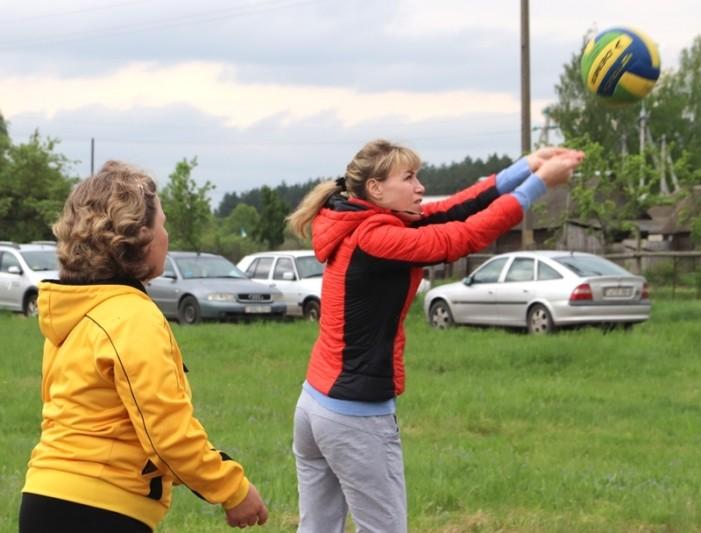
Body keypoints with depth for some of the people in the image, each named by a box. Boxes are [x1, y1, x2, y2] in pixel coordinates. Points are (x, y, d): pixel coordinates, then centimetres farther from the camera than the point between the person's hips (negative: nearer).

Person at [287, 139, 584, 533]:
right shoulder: (374, 238, -18)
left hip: (317, 403, 9)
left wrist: (524, 167, -2)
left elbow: (449, 213, 4)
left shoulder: (357, 229, 8)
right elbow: (466, 236, -18)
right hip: (357, 415, -9)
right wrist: (539, 181, -14)